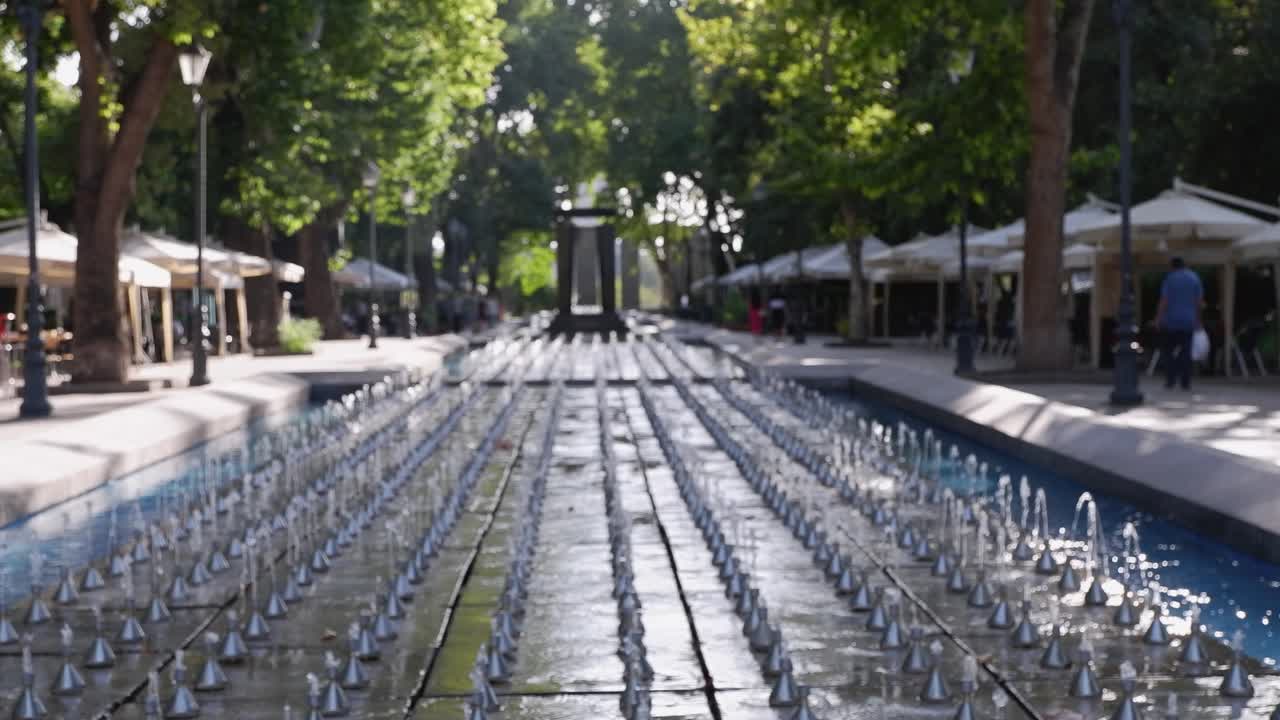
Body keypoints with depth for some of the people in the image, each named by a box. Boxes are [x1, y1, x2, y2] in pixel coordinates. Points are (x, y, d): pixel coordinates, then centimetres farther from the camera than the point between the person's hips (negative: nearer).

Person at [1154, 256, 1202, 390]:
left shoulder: (1171, 278, -6)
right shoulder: (1194, 278, 5)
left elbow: (1164, 300, -10)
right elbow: (1198, 301, 5)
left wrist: (1158, 318, -6)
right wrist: (1197, 320, 12)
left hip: (1172, 320, -3)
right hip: (1188, 321, 3)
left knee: (1169, 351, 6)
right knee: (1186, 352, 5)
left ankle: (1170, 380, -1)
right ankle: (1185, 382, 0)